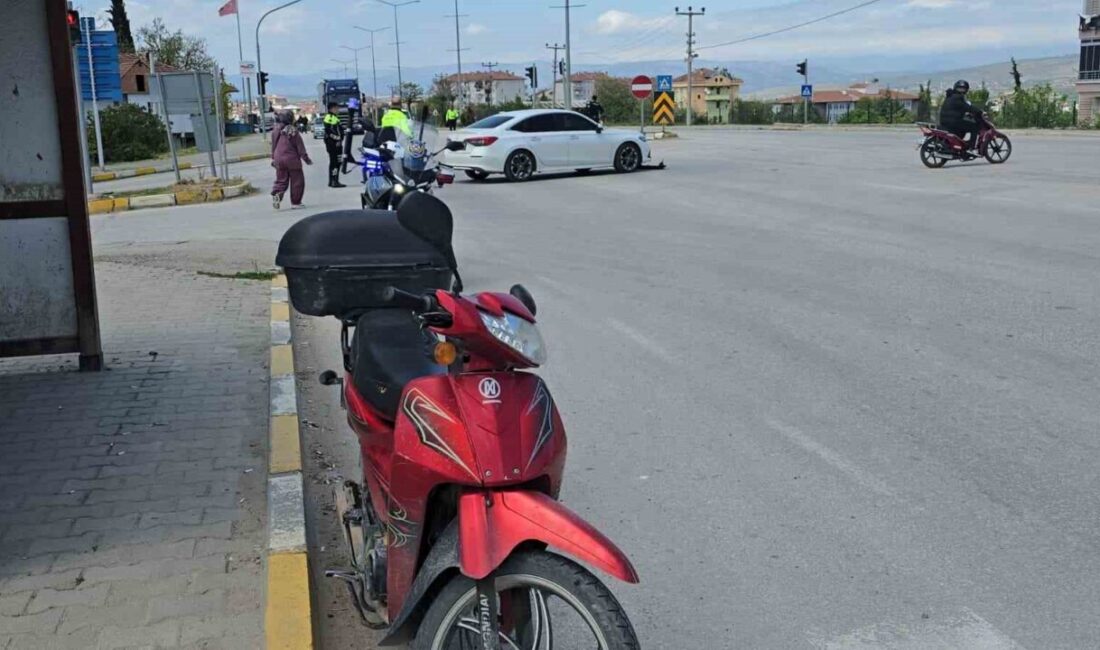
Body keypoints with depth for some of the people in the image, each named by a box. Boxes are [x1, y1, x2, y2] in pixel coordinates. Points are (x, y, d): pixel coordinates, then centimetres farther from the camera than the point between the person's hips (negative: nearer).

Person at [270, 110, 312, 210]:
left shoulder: (275, 131, 5)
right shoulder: (293, 132, -12)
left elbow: (273, 146, 14)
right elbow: (300, 147, -9)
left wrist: (273, 158, 25)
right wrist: (306, 158, 0)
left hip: (279, 159, 5)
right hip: (292, 160, -5)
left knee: (281, 180, 13)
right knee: (297, 181, 6)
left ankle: (276, 194, -15)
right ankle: (295, 203, 8)